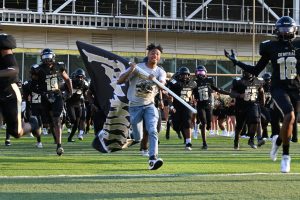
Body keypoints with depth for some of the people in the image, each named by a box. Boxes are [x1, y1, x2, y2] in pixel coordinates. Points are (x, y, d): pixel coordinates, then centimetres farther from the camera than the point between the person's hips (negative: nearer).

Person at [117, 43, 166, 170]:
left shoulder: (160, 72, 1)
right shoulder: (137, 67, -6)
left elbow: (162, 84, -21)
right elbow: (119, 81, -12)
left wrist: (155, 81, -44)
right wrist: (130, 71, -27)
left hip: (149, 106, 1)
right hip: (135, 106, -1)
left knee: (153, 131, -19)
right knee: (137, 138, 5)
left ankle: (153, 159, -27)